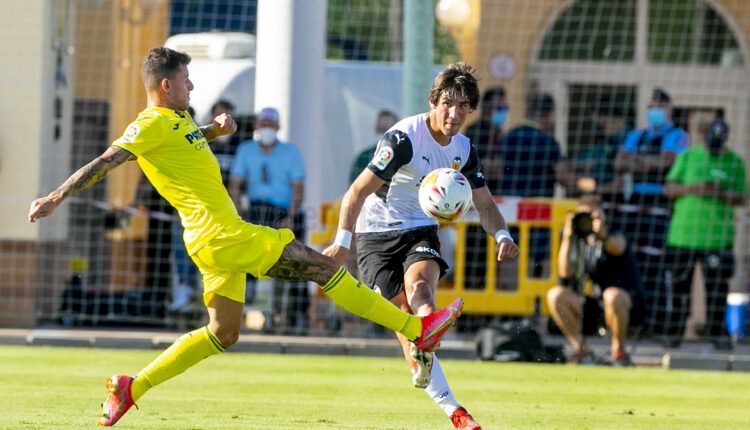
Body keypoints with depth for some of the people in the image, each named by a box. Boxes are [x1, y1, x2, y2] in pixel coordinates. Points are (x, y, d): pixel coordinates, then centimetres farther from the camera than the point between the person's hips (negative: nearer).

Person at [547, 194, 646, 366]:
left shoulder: (615, 237, -4)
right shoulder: (580, 243, 10)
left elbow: (618, 248, -31)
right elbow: (564, 273, -5)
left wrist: (602, 235, -53)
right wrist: (567, 238, -12)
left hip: (629, 303, -5)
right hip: (594, 306, 5)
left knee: (612, 295, -39)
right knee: (555, 295, -15)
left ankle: (618, 351, -17)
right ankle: (581, 350, -10)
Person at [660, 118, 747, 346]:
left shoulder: (735, 162, 7)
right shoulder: (688, 157, 8)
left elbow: (741, 198, 4)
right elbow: (668, 189, 5)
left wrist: (719, 193, -15)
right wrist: (692, 188, -13)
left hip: (718, 237, 0)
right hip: (683, 232, 1)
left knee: (717, 286, -4)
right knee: (678, 284, 0)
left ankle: (717, 332, 3)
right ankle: (672, 333, 7)